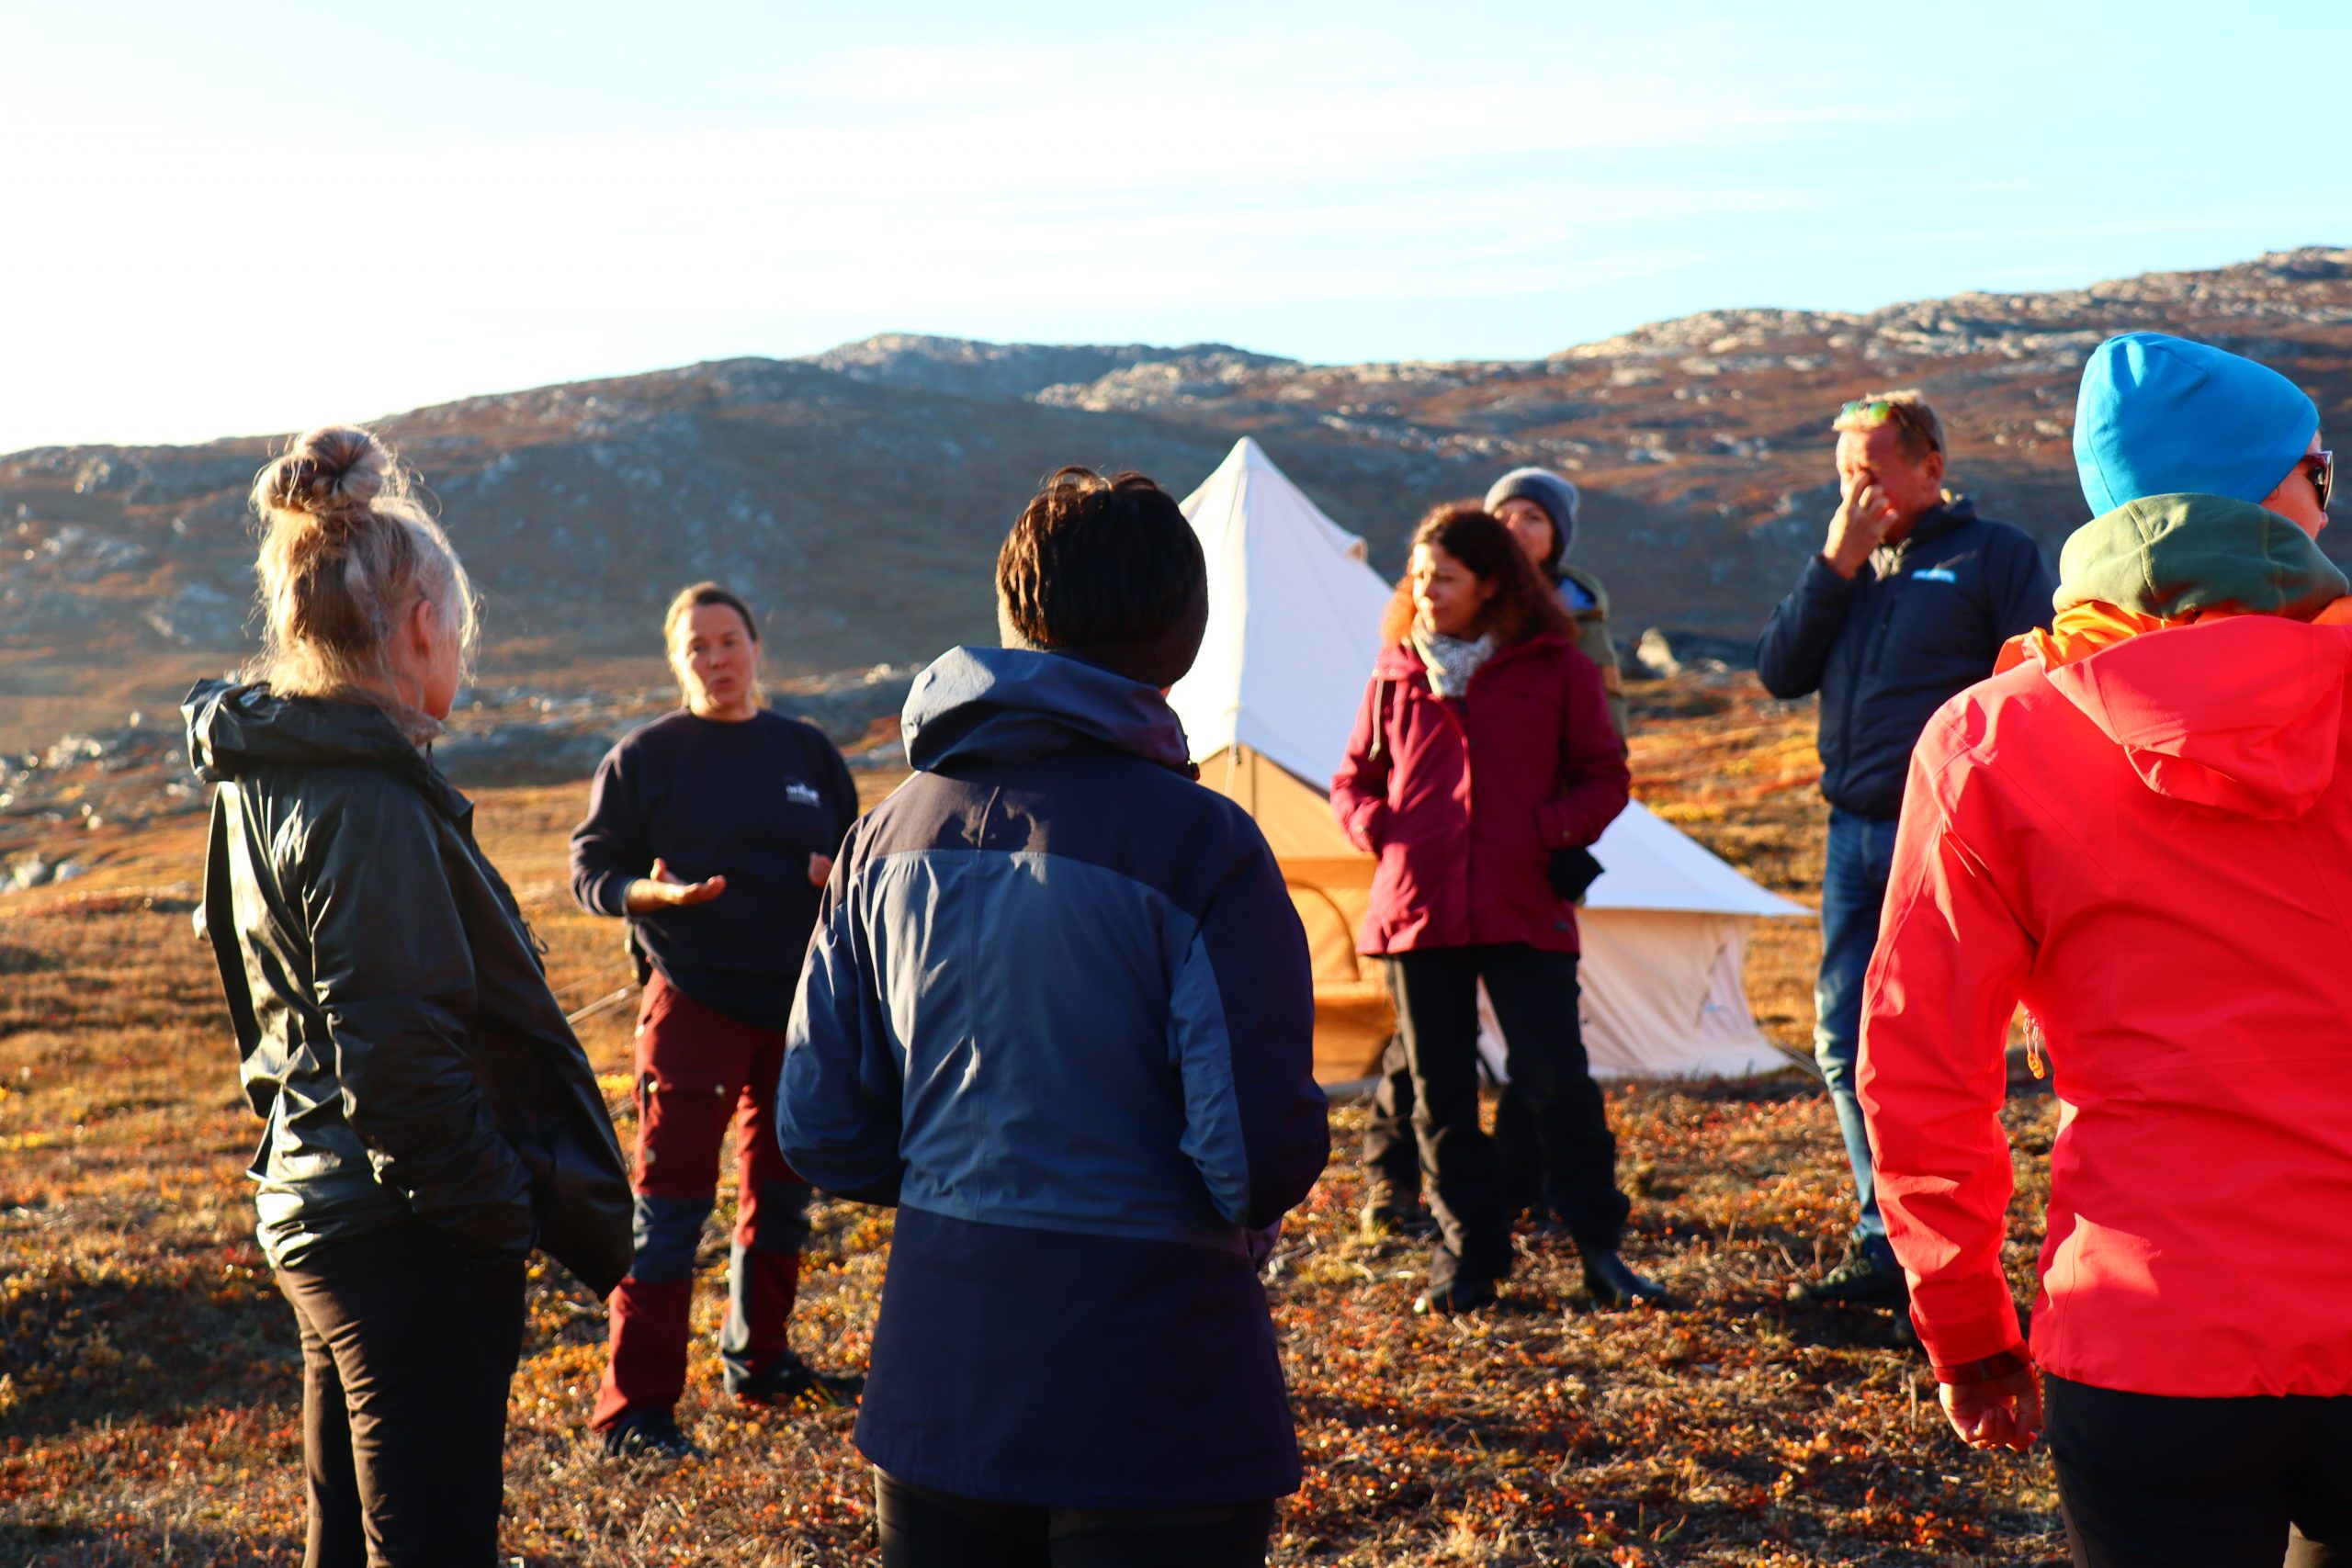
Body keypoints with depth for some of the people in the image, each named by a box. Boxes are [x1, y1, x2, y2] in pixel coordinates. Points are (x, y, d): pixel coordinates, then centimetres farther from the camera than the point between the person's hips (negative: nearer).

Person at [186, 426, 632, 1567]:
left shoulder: (263, 777, 11)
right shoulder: (365, 797, -19)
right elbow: (395, 1055, -24)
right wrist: (502, 1217, -15)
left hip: (315, 1210, 10)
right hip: (406, 1244, -10)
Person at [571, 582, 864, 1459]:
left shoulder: (809, 753, 10)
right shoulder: (643, 759, 0)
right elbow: (590, 869, 0)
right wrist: (649, 893, -21)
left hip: (796, 1007, 5)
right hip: (691, 1006, -5)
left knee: (782, 1196, 14)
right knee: (671, 1206, -7)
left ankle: (759, 1360, 31)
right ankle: (635, 1406, -4)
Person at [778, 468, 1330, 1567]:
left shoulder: (891, 833, 3)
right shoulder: (1196, 843, -15)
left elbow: (819, 1128, 5)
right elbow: (1265, 1142, -18)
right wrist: (1243, 1211, 4)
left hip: (935, 1383, 5)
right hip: (1153, 1393, -5)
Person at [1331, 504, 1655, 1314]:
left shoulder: (1556, 670, 2)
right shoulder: (1396, 675, 9)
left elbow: (1605, 778, 6)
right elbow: (1354, 781, 18)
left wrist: (1549, 832, -10)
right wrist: (1382, 831, 0)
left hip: (1524, 911, -3)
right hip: (1415, 907, 3)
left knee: (1555, 1082, -6)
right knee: (1439, 1093, 7)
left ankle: (1601, 1247, 10)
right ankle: (1468, 1254, 19)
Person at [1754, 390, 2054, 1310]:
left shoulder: (1994, 556, 0)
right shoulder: (1850, 563, 17)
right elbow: (1778, 673, 6)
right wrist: (1834, 566, -3)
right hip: (1854, 835, 6)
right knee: (1846, 1047, 8)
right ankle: (1885, 1245, 20)